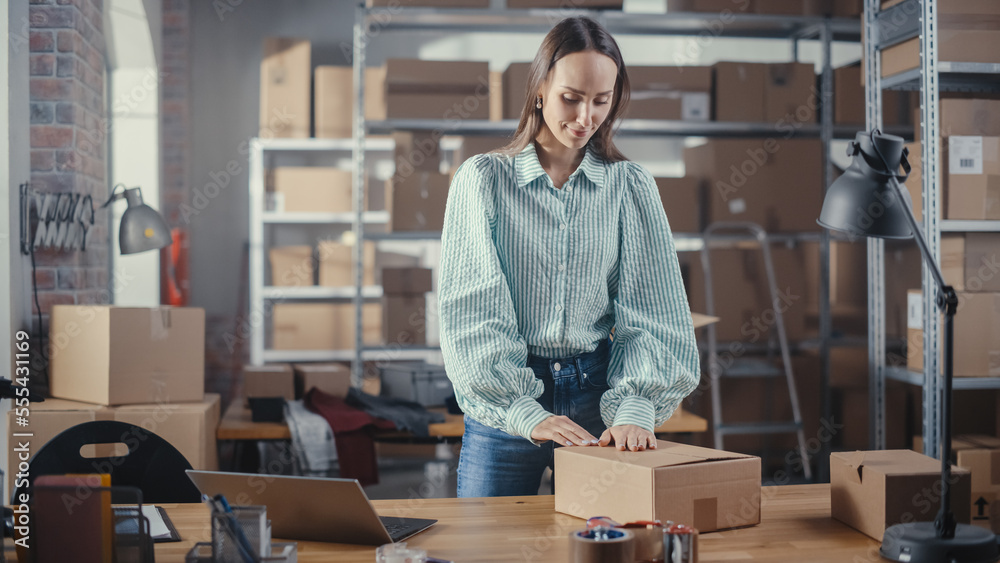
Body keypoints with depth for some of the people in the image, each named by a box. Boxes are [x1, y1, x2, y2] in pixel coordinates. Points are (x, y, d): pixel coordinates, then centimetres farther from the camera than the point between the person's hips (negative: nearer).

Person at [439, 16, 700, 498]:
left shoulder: (631, 185, 5)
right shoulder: (483, 178, -1)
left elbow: (649, 311, 0)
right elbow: (472, 311, -8)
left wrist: (635, 408, -15)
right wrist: (526, 413, -18)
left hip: (599, 393, 2)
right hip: (502, 404, -1)